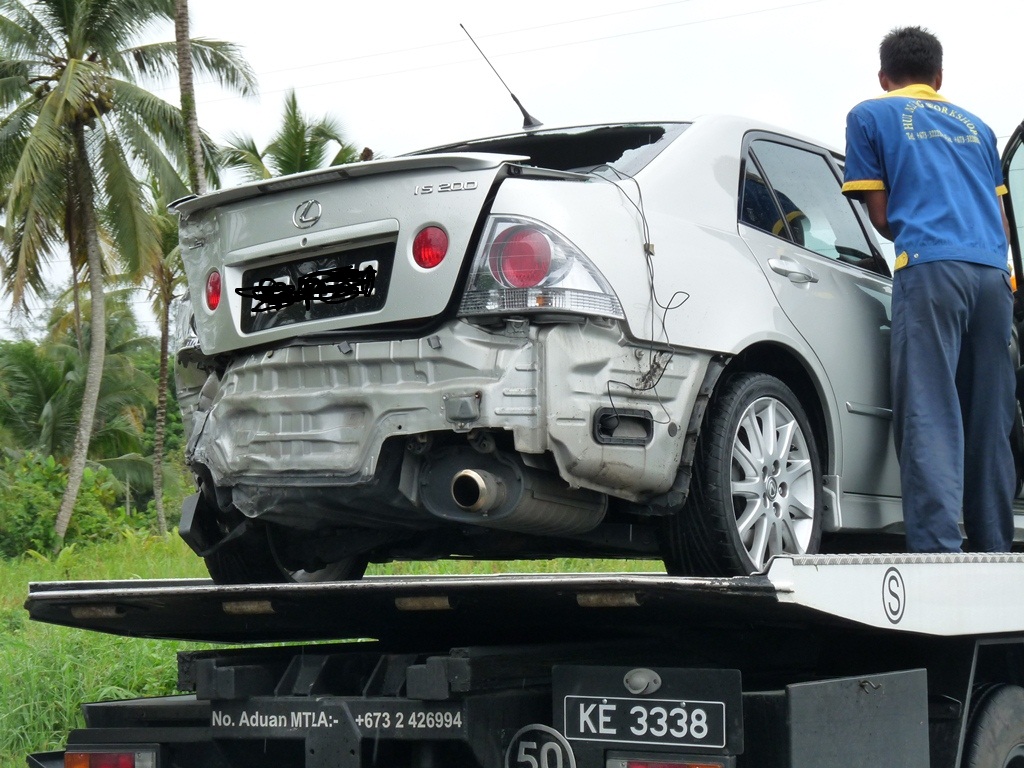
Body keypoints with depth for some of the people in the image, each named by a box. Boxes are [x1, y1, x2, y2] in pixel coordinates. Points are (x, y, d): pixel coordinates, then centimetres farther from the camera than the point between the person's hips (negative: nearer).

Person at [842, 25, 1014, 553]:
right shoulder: (974, 126, 27)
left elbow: (880, 215, 11)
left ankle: (937, 551, -21)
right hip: (992, 272, 5)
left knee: (930, 416, -11)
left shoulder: (870, 116, 15)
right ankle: (993, 553, 8)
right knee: (989, 423, 8)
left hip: (930, 270, -4)